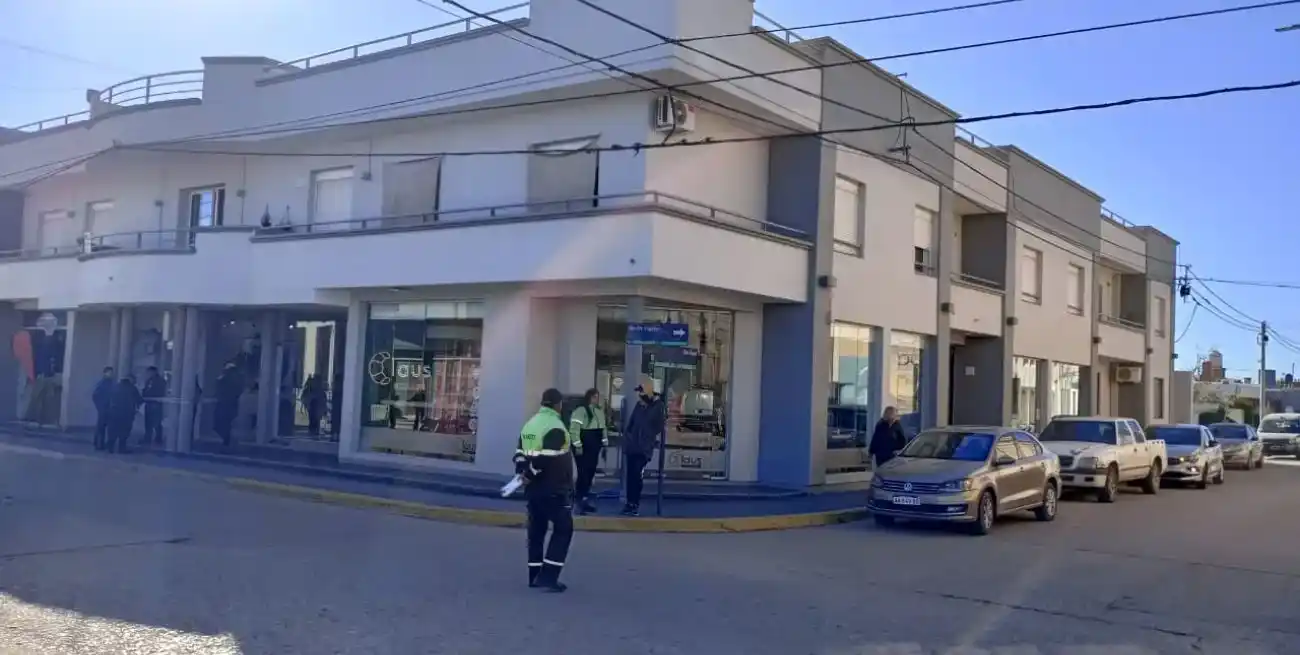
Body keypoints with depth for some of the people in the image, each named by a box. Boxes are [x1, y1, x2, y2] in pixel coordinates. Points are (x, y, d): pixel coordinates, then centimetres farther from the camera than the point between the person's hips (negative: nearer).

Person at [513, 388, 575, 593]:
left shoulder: (530, 424, 13)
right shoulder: (555, 426, -16)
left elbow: (520, 454, 12)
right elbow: (544, 459, -24)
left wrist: (523, 474, 3)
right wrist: (530, 475, -12)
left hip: (534, 489, 9)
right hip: (554, 489, -8)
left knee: (536, 530, 13)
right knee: (563, 529, 0)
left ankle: (536, 576, 16)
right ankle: (547, 576, -6)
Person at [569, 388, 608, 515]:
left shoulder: (600, 411, 13)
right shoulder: (580, 411, -13)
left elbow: (603, 428, 24)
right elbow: (574, 429, -18)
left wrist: (605, 443, 20)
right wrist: (577, 445, -20)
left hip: (594, 448, 8)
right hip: (583, 447, -8)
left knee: (591, 472, 11)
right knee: (583, 472, -8)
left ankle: (584, 496, 21)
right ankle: (581, 498, -3)